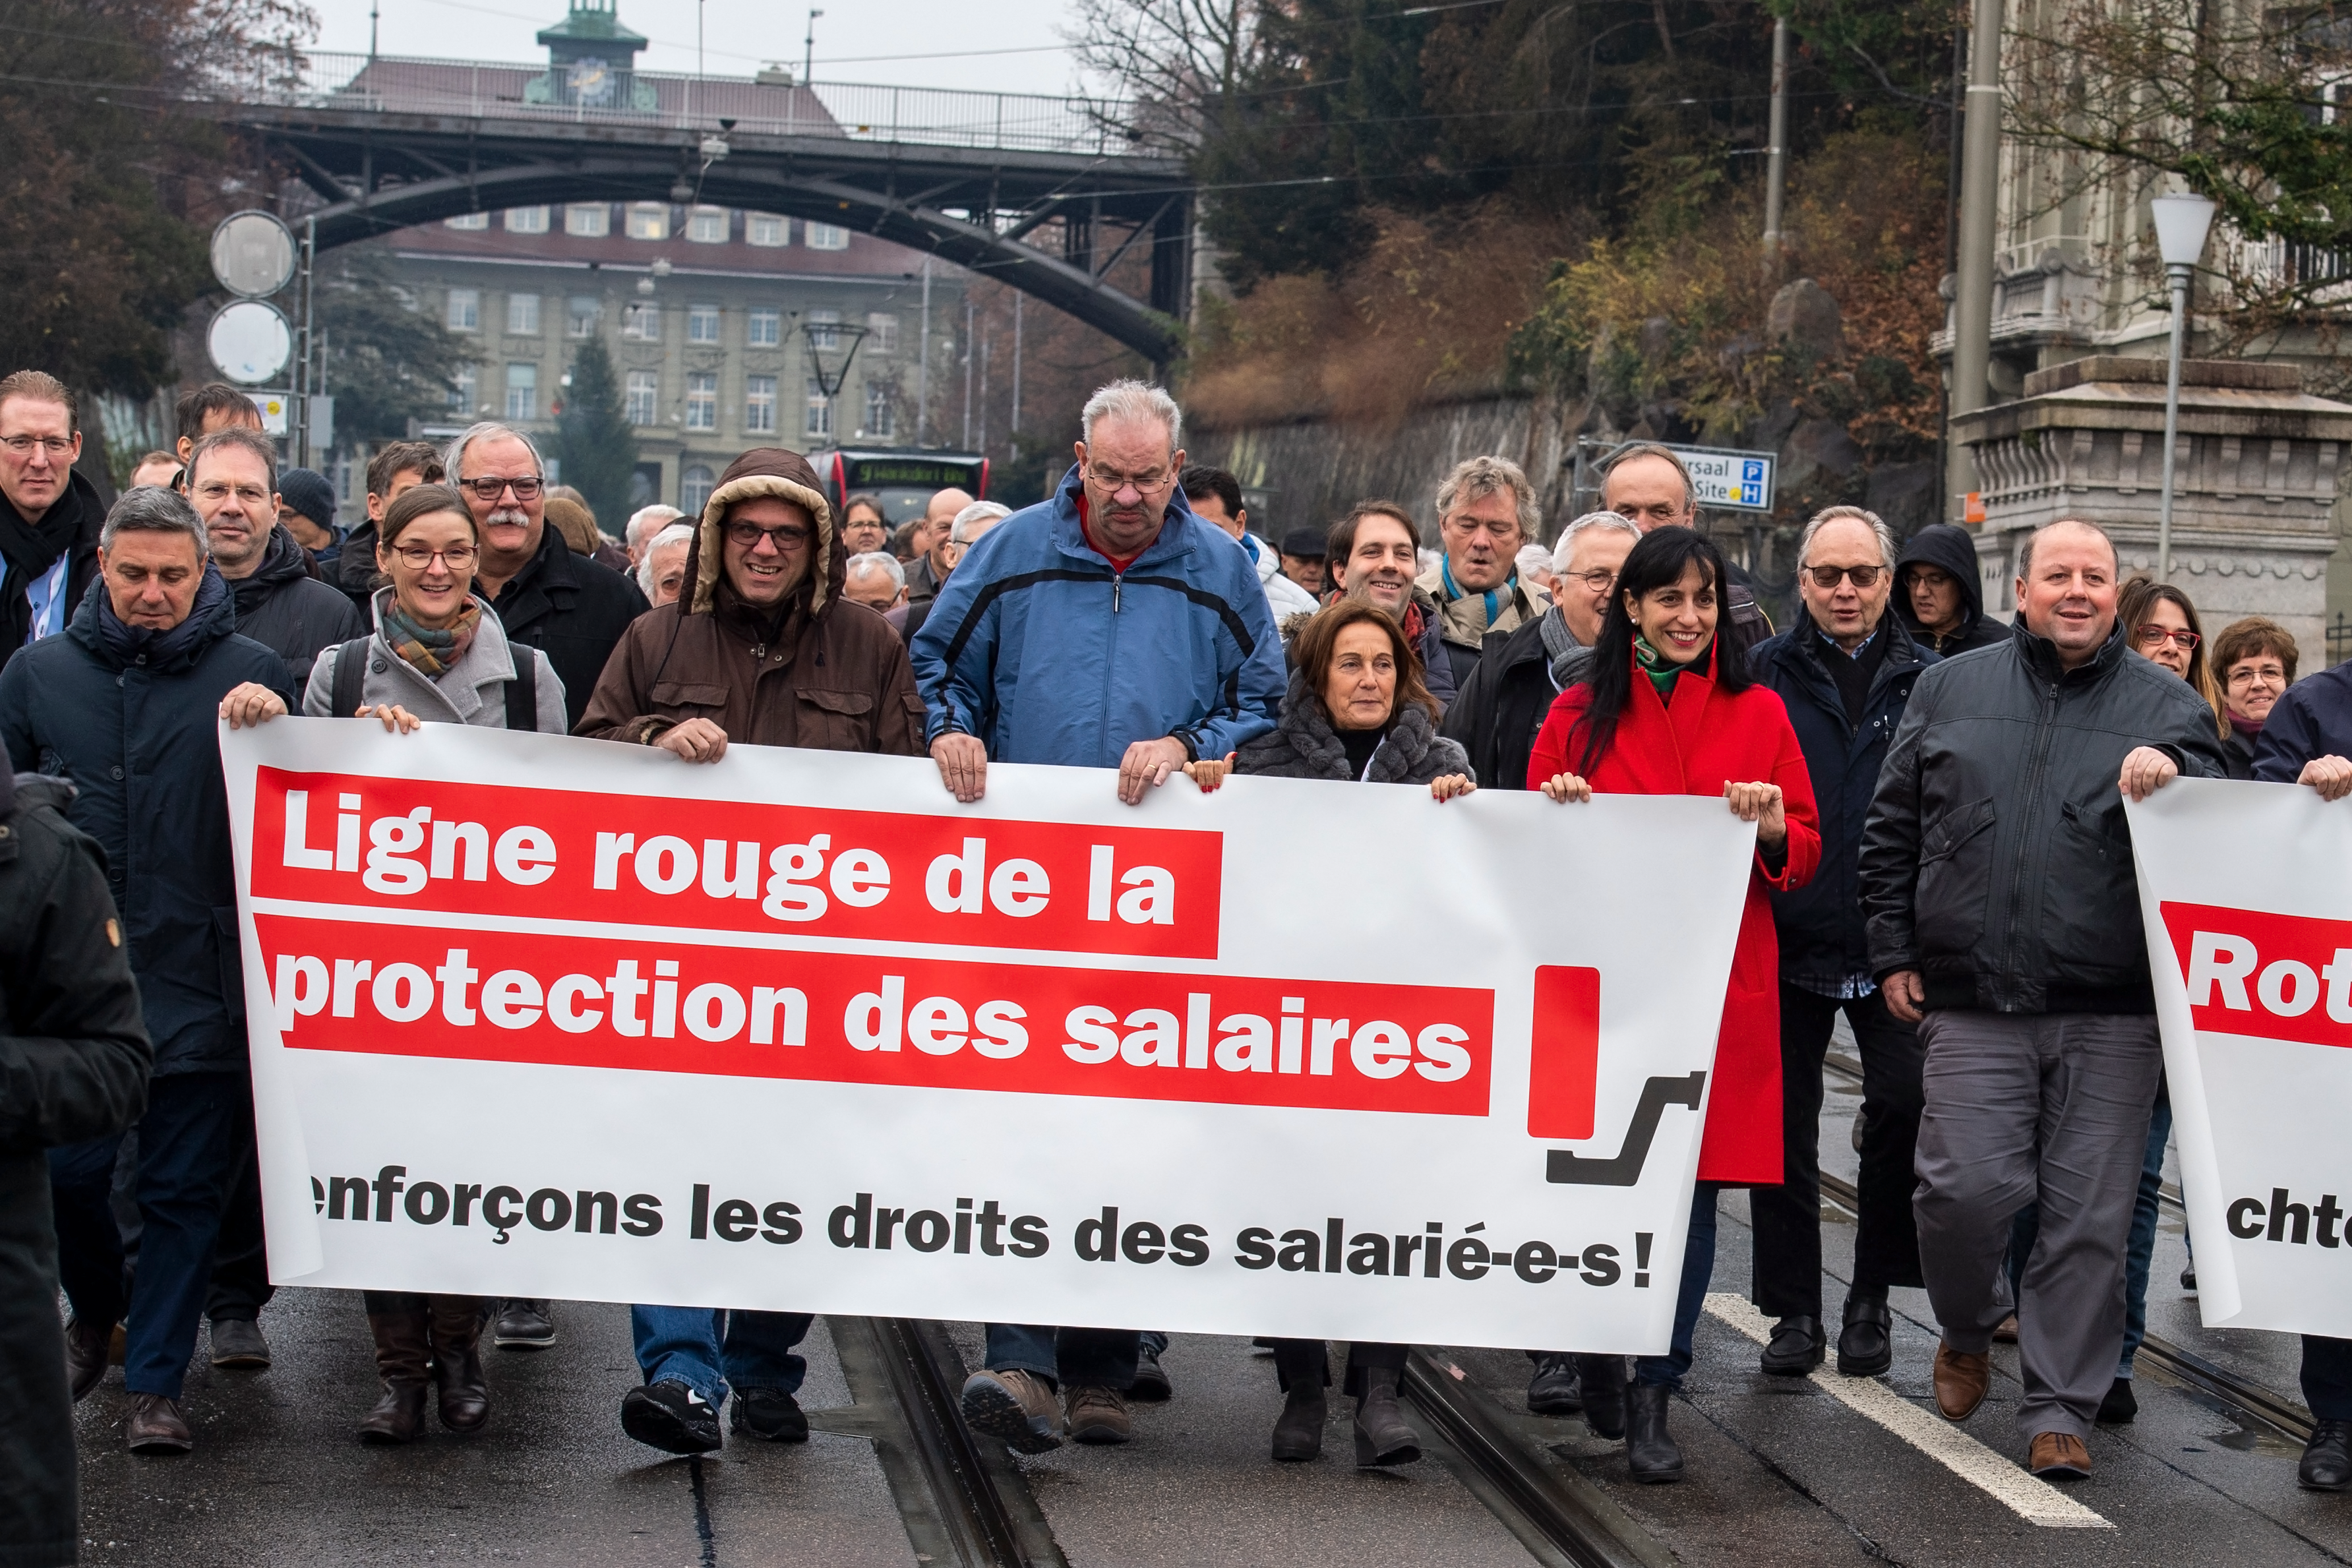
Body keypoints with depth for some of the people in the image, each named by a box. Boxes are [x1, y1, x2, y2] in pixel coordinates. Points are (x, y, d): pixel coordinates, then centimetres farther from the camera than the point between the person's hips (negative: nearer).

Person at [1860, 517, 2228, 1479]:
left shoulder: (2166, 706, 8)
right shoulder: (1950, 690, 11)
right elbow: (1891, 832, 14)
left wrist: (2176, 779, -17)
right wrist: (1895, 955, 8)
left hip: (2112, 1014, 0)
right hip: (1972, 1004, 0)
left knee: (2091, 1217, 1)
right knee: (1966, 1187, -7)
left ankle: (2059, 1408, 12)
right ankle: (1968, 1330, 23)